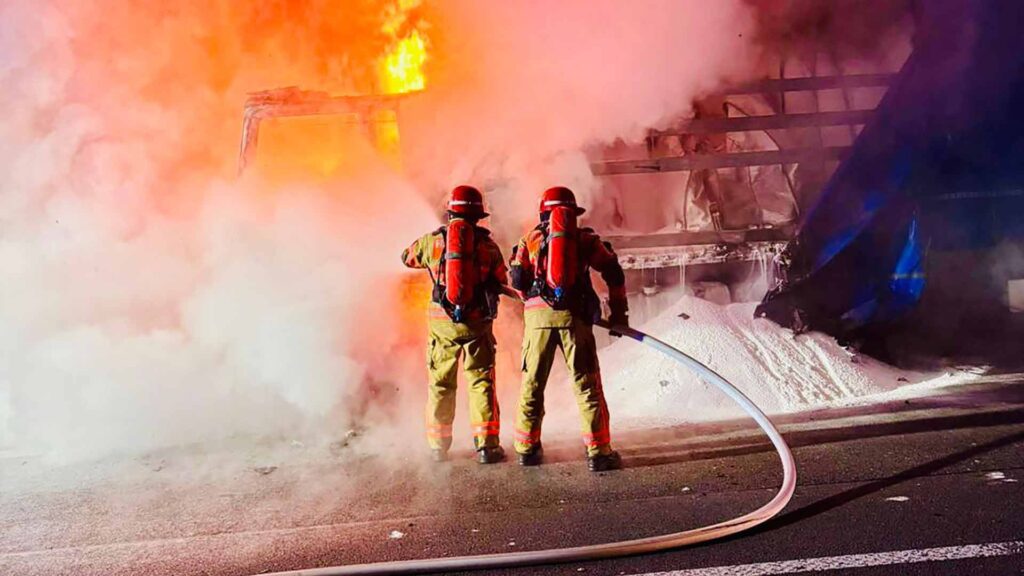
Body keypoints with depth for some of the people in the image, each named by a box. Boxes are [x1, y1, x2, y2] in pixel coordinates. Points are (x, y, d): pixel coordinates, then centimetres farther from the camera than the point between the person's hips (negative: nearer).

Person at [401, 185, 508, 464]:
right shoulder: (487, 244, -1)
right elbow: (501, 282, 10)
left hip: (442, 321, 1)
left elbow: (407, 256, 20)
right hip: (478, 321, -1)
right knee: (481, 383, 5)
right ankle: (487, 446, 1)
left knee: (440, 384, 12)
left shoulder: (432, 240, 0)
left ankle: (438, 446, 18)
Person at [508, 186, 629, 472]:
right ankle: (598, 452, 0)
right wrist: (618, 312, 15)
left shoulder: (532, 238, 13)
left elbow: (517, 279, 5)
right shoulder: (585, 238, 13)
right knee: (587, 385, 2)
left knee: (532, 383, 11)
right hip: (574, 317, -1)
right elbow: (614, 273, 8)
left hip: (538, 317, 1)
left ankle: (527, 449, 18)